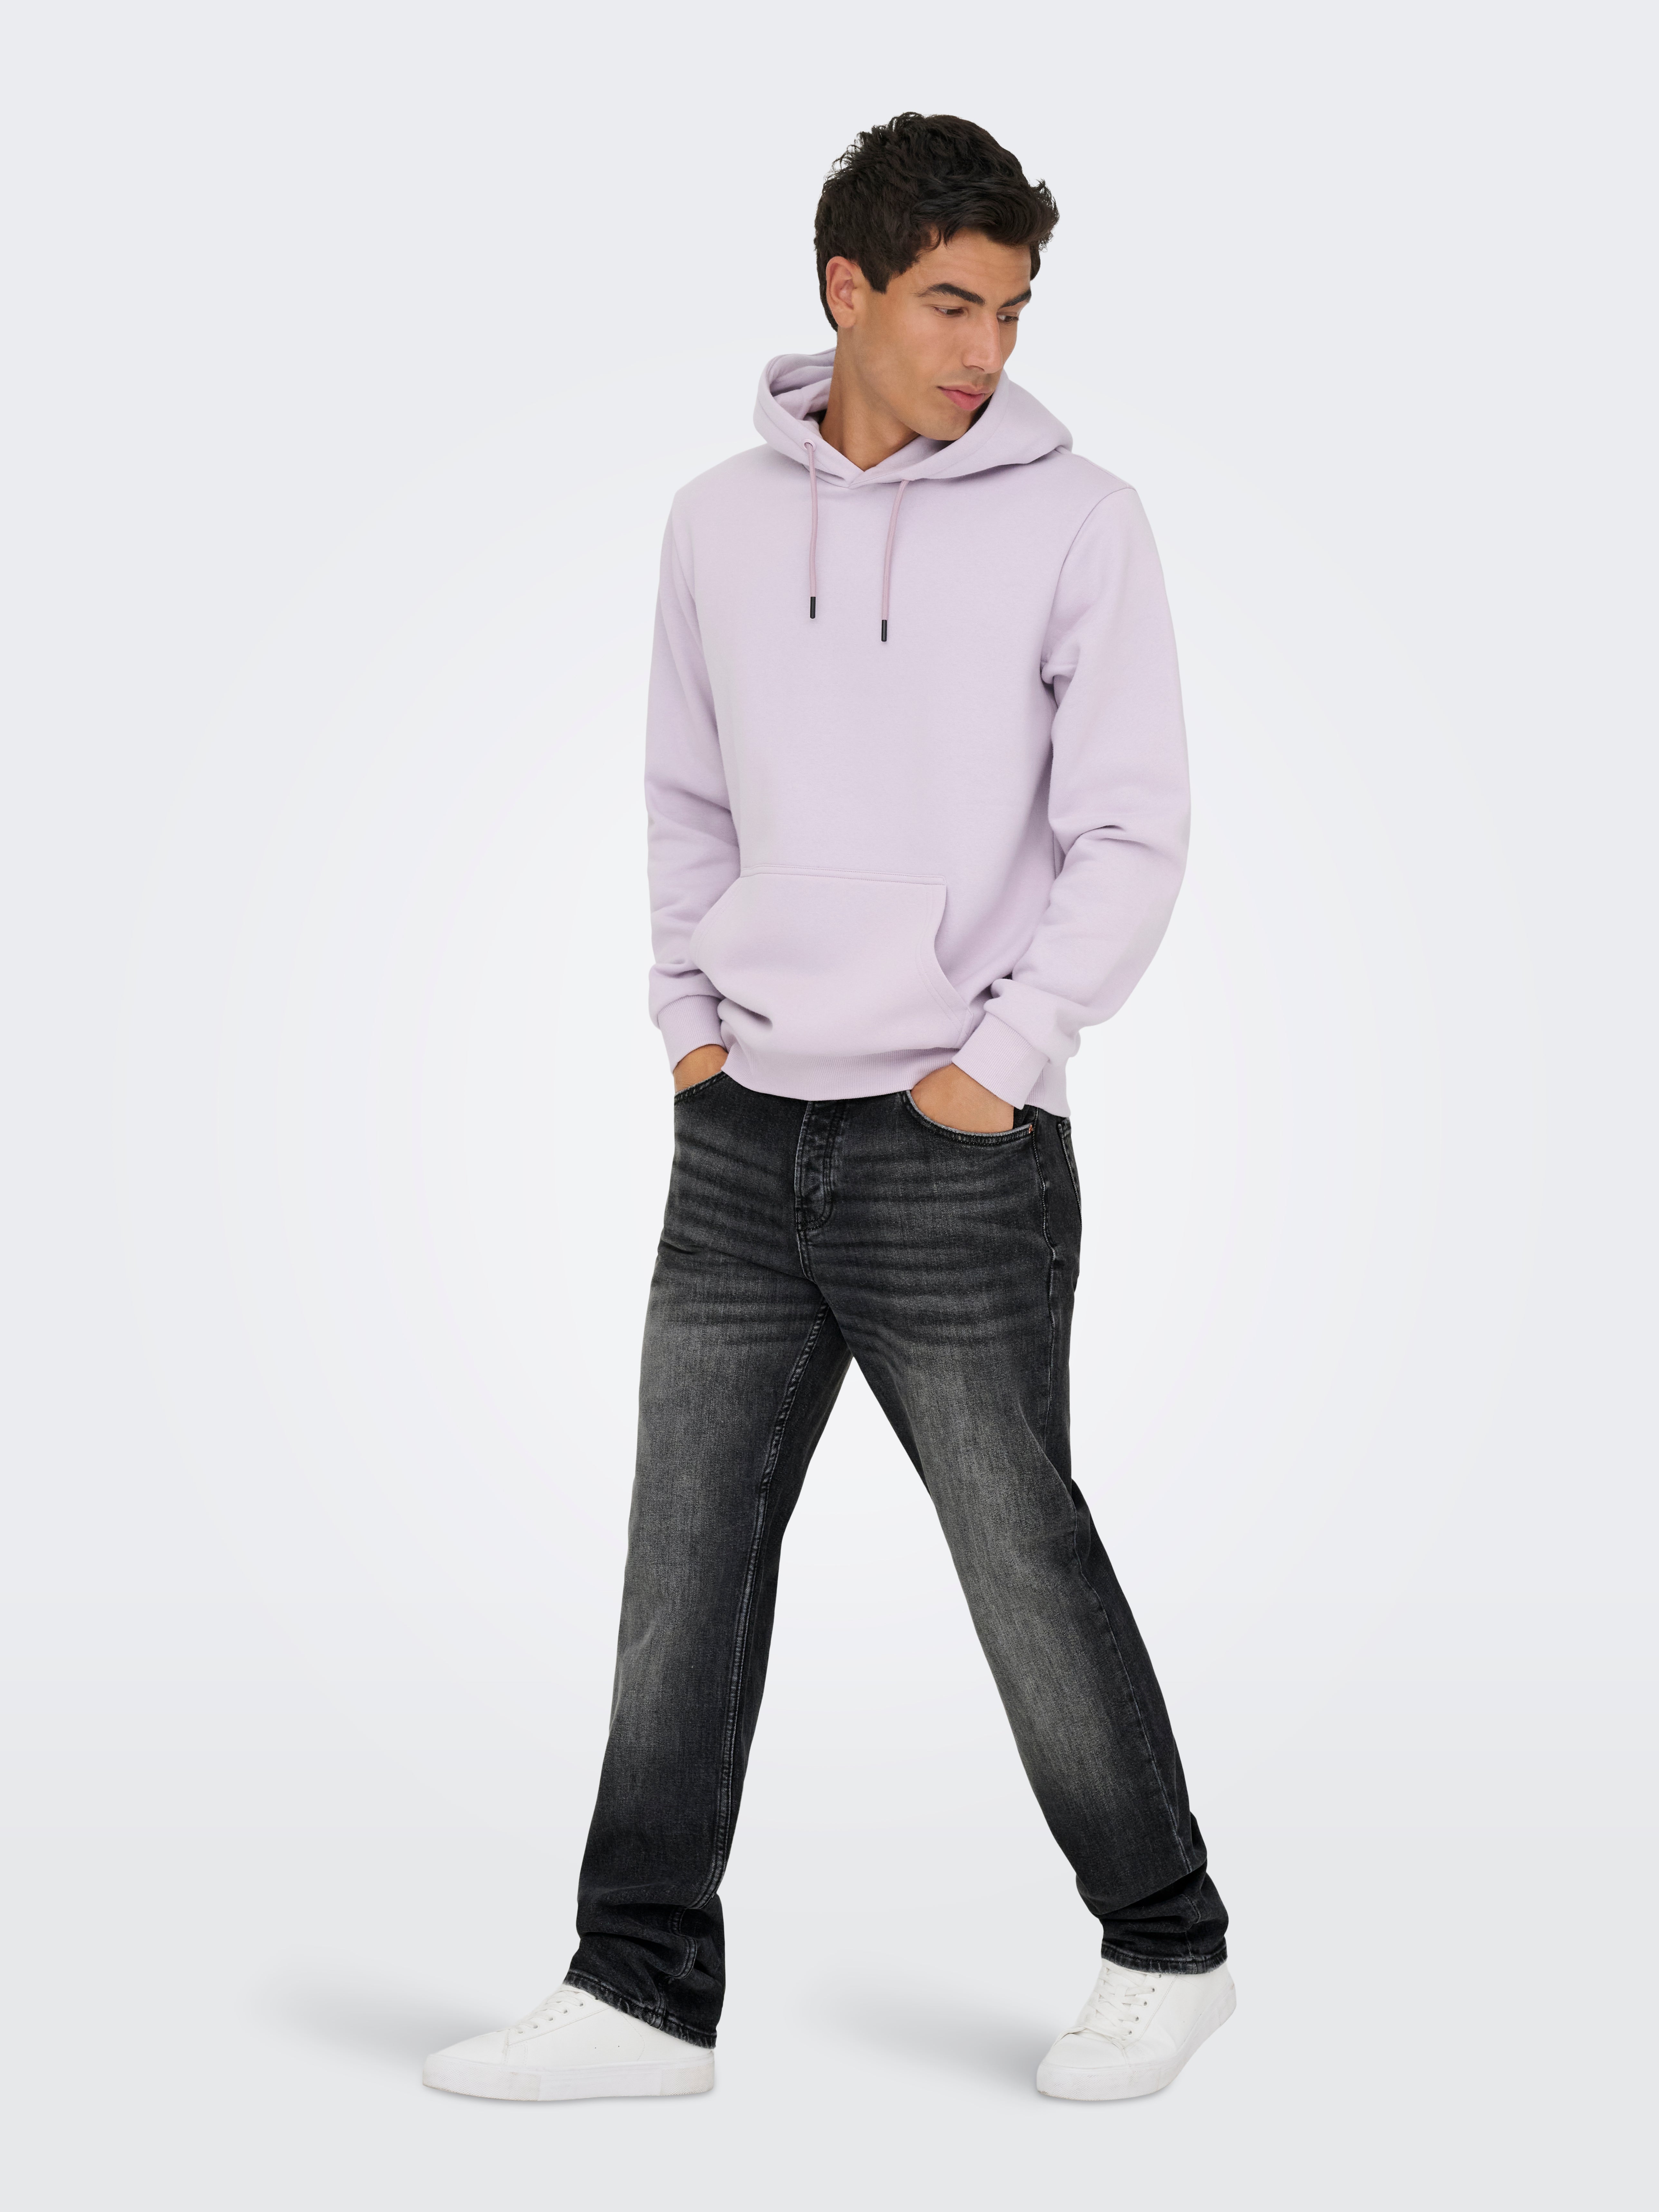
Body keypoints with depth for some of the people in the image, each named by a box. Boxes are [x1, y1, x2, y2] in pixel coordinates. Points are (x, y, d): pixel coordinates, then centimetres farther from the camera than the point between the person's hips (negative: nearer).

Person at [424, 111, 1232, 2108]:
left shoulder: (1076, 521, -4)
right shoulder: (721, 521, 9)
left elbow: (1132, 834, -5)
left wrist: (1002, 1060, -11)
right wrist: (688, 1018, 7)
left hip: (954, 1154, -4)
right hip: (741, 1140, 5)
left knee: (1026, 1565, 4)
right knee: (684, 1564, 6)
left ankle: (1165, 1952, 24)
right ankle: (644, 1996, 17)